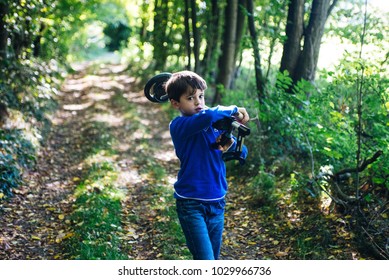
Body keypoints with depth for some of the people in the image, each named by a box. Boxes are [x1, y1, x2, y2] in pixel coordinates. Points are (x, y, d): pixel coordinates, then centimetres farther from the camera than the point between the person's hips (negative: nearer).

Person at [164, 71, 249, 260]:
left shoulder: (216, 124, 5)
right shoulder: (178, 126, -13)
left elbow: (243, 153, 2)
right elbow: (207, 116, -33)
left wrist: (231, 144, -19)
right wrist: (233, 110, -17)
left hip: (217, 202, 6)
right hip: (191, 203, -6)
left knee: (212, 258, 16)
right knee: (205, 260, -9)